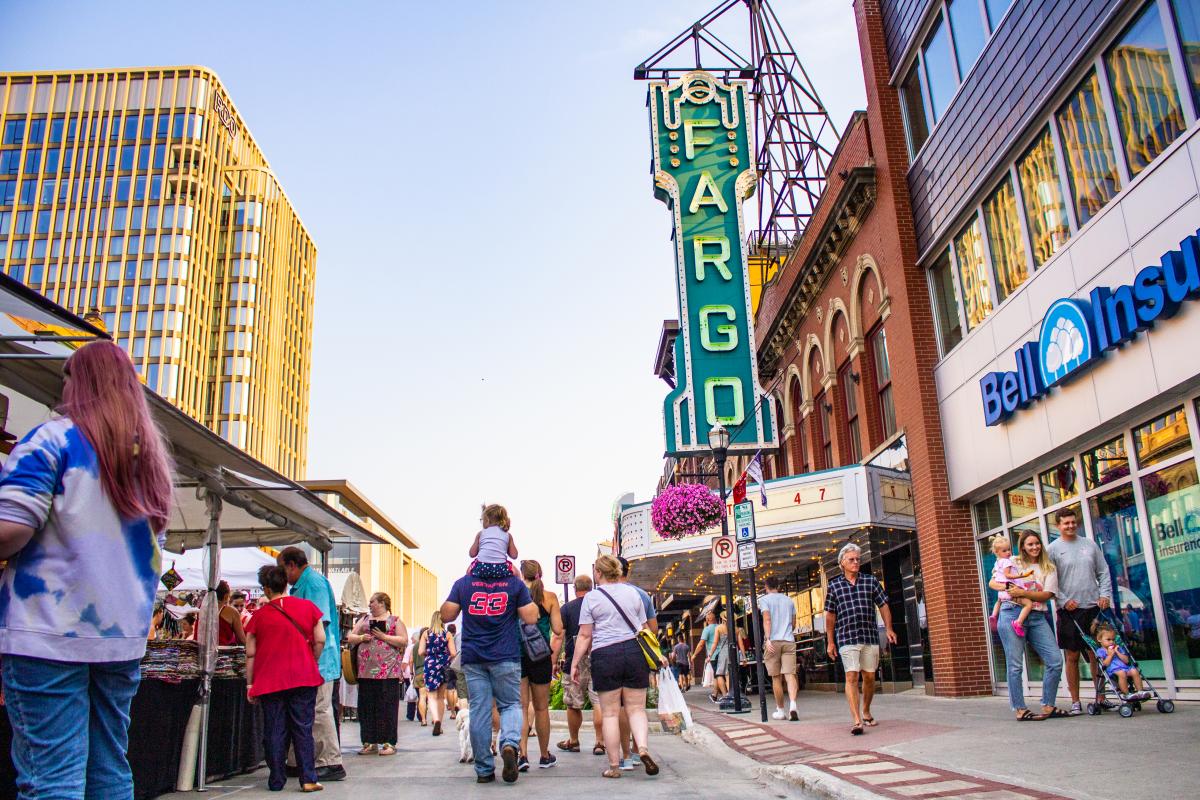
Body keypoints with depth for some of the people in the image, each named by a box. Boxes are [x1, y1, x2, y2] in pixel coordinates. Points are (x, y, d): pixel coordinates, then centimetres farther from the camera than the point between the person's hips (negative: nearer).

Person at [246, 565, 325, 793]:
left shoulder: (259, 616, 0)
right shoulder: (307, 607, 1)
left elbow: (250, 654, 2)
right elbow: (320, 640, -2)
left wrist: (250, 684, 9)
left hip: (270, 680, 0)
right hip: (303, 679, 0)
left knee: (274, 731, 9)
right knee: (303, 729, 4)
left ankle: (276, 781, 14)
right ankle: (308, 779, 0)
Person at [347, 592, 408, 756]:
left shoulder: (395, 620, 4)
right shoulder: (365, 620, 18)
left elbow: (404, 641, -6)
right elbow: (350, 638, 14)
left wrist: (383, 636, -12)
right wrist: (361, 638, -6)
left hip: (388, 671, -5)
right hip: (366, 671, 5)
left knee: (387, 707, -3)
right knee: (367, 707, 6)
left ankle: (389, 743, 2)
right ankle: (370, 742, 15)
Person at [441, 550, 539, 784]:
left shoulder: (463, 583, 4)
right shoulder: (515, 583, 1)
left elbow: (446, 615, 5)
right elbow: (531, 618, 1)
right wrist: (520, 583, 10)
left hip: (472, 658, 1)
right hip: (506, 657, -1)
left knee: (479, 710, 6)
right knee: (511, 704, 10)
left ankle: (484, 770, 8)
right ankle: (510, 743, -19)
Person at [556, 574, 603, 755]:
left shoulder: (566, 608, 0)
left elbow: (558, 637, -5)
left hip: (574, 661, -1)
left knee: (573, 704, 11)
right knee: (599, 702, 1)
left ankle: (573, 741, 23)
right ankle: (600, 742, -2)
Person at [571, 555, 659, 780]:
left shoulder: (592, 597, 0)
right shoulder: (632, 592, 10)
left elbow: (585, 635, -2)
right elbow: (643, 628, 14)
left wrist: (575, 663, 4)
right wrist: (650, 657, 24)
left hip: (605, 655, -3)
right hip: (635, 652, 3)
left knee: (610, 713, 4)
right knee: (636, 709, 8)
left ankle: (614, 766, 7)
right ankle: (642, 747, -16)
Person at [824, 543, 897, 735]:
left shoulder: (871, 581, 8)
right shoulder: (834, 586, 4)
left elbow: (883, 605, 11)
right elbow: (830, 615, 8)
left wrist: (888, 629, -1)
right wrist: (830, 641, 6)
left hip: (870, 637, 2)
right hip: (847, 638, -2)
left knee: (869, 677, 10)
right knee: (852, 677, -12)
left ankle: (866, 712, 32)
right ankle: (857, 721, -15)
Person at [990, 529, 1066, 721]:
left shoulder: (1049, 568, 15)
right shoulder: (1013, 563, 13)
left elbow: (1046, 595, 2)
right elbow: (992, 582, 11)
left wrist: (1023, 593, -13)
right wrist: (1008, 587, -9)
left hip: (1037, 617, 3)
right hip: (1012, 613, -2)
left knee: (1055, 660, -6)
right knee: (1015, 665, -3)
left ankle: (1048, 706, 8)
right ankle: (1019, 709, 3)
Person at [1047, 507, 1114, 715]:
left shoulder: (1089, 544, 11)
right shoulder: (1053, 549, 0)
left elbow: (1103, 572, 13)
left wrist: (1105, 594, 0)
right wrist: (1064, 601, -11)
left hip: (1093, 607, 3)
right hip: (1069, 610, -3)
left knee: (1097, 654, 6)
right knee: (1072, 656, 1)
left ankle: (1100, 697, 18)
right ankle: (1075, 702, 9)